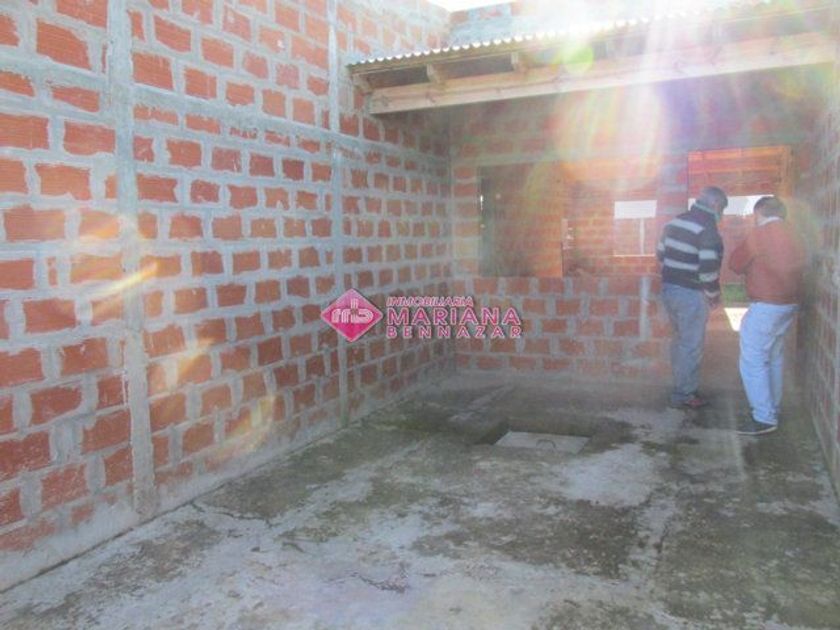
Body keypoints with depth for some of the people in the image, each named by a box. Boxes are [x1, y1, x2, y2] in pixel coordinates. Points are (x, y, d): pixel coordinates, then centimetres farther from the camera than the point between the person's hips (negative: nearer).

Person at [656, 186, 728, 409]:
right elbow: (708, 269, -22)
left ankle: (681, 385, 31)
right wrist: (714, 295, -7)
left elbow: (661, 254, 13)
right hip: (691, 295, -8)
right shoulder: (708, 230, -17)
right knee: (692, 346, 3)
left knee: (679, 340, 20)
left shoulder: (674, 222, 7)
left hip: (669, 289, 8)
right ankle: (684, 395, 12)